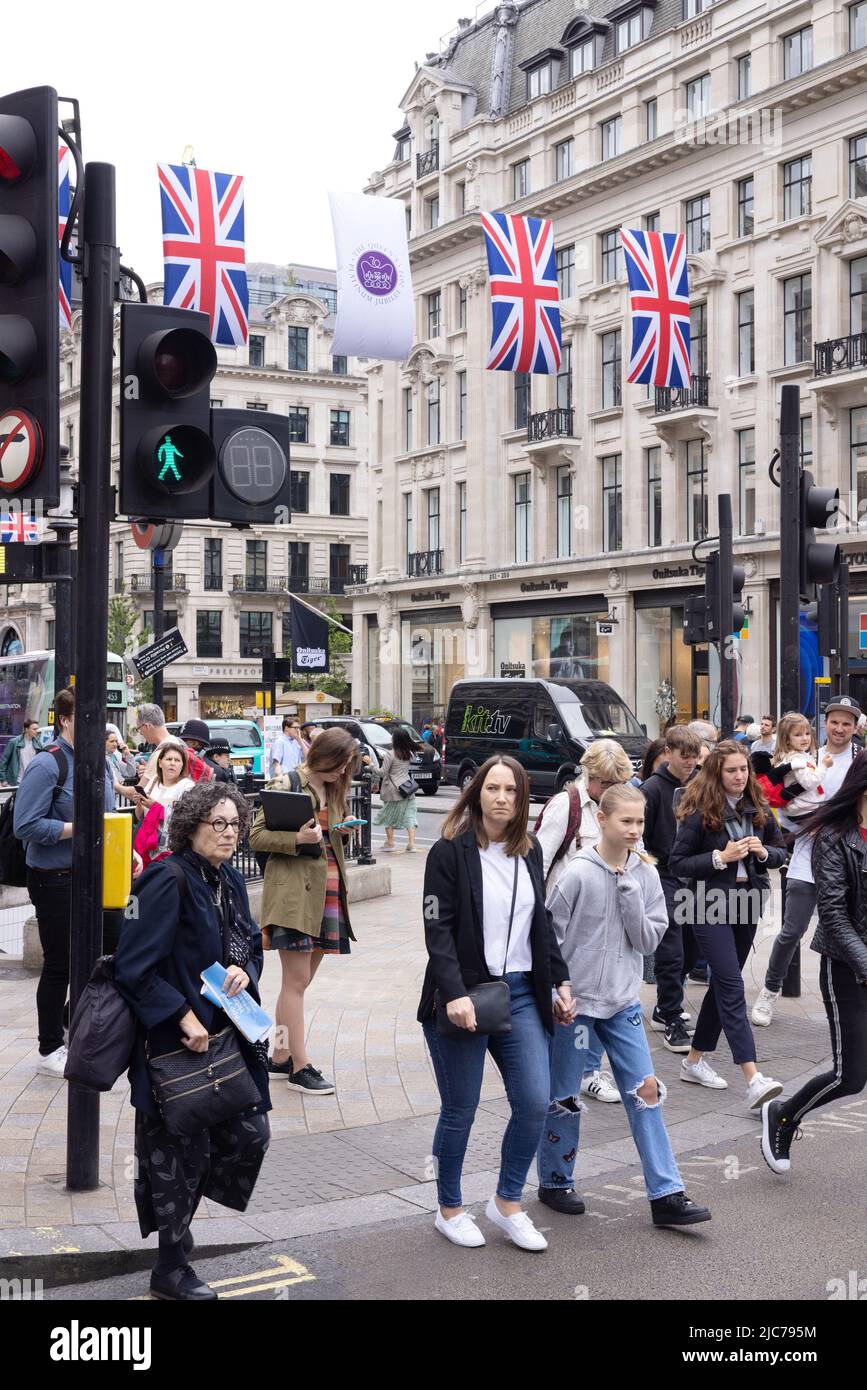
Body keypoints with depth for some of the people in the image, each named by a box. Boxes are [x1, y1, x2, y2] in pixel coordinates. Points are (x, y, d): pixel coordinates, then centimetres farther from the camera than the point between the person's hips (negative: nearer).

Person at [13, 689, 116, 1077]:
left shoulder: (98, 762, 9)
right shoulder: (47, 765, -15)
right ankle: (50, 1052, 19)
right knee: (60, 964, 3)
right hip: (56, 881, -7)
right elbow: (26, 825, -19)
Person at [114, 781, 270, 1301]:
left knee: (250, 1133, 9)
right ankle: (172, 1268, 20)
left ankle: (176, 1213, 32)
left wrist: (245, 971, -3)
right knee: (182, 1150, 3)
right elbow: (135, 965, -21)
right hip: (175, 1041, -8)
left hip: (228, 1034, 8)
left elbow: (252, 945, 19)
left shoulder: (230, 881, 8)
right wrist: (183, 1017, -22)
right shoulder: (168, 881, -17)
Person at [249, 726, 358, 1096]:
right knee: (297, 981, -6)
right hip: (293, 889, -8)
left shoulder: (333, 789, 15)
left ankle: (280, 1056, 22)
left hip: (327, 889, 8)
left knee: (301, 980, 12)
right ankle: (300, 1067, -2)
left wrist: (343, 830, 3)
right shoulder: (287, 785, -7)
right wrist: (297, 839, -23)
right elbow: (256, 836, -9)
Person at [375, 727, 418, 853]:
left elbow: (383, 773, -13)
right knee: (409, 815, 5)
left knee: (389, 816, 10)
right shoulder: (409, 754, 5)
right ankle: (411, 844, -2)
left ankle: (390, 844, 13)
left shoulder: (391, 754, -13)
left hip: (393, 790, -5)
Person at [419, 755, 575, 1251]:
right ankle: (450, 1210, 25)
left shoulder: (530, 851, 10)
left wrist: (560, 980, 14)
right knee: (460, 1110, 5)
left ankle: (508, 1202, 18)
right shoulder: (450, 852, -8)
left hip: (521, 993, 5)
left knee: (536, 1102, -2)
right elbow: (438, 929, -13)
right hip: (464, 997, -5)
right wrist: (454, 994, -22)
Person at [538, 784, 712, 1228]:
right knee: (563, 1098, 9)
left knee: (645, 1092, 0)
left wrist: (628, 888, -15)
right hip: (573, 1001, -4)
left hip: (622, 1003, 4)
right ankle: (555, 1183, 28)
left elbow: (648, 940, -5)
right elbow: (551, 936, -8)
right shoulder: (578, 874, -14)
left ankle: (666, 1194, 5)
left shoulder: (644, 874, -1)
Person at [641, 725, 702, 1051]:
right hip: (664, 878, -6)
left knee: (690, 950, 13)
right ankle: (671, 1020, 1)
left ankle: (665, 1007, 29)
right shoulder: (653, 788, -9)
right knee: (671, 953, -7)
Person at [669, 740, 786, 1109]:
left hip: (747, 906, 6)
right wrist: (720, 857, -19)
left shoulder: (758, 809, 5)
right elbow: (677, 863, -9)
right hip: (710, 906, -6)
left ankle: (694, 1060, 28)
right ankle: (753, 1080, -19)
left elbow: (781, 852, 14)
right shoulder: (700, 812, -11)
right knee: (732, 986, -13)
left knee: (723, 983, 13)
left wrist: (763, 852, -8)